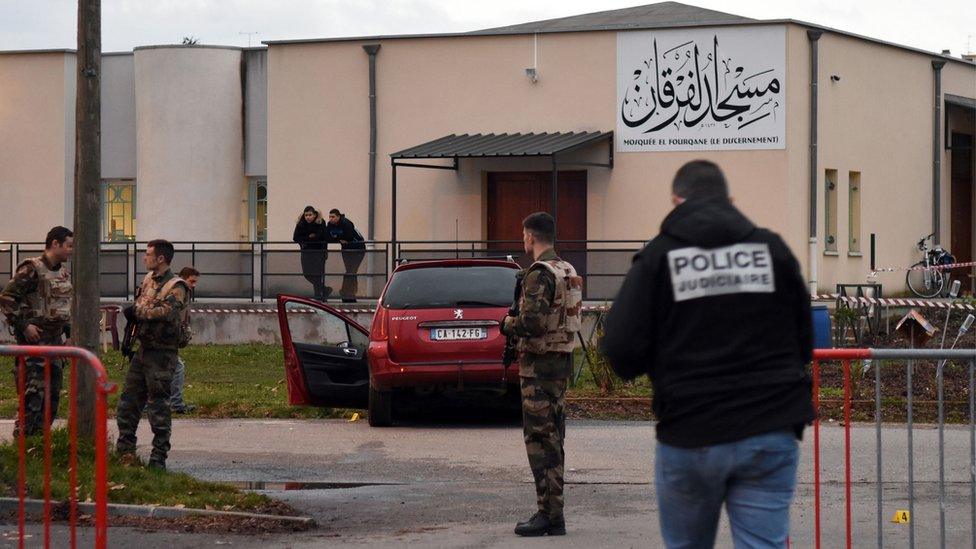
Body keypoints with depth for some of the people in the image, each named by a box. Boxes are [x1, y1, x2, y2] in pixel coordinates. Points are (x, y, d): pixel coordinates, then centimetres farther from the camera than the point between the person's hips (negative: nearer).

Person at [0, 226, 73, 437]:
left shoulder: (64, 272, 13)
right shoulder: (31, 270, -13)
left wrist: (69, 328, 18)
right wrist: (23, 325, -18)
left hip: (55, 339, 8)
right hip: (35, 339, -8)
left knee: (53, 394, 10)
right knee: (34, 394, -10)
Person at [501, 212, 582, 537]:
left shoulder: (539, 273, -16)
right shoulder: (568, 271, 14)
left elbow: (532, 321, -25)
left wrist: (508, 324, -5)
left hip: (540, 364, -9)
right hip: (562, 361, 9)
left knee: (540, 440, -7)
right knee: (552, 439, 12)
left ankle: (549, 514, -9)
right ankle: (553, 513, 15)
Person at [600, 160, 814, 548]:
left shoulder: (658, 255, -2)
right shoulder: (772, 248, 4)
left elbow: (621, 353, -8)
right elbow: (804, 342, 7)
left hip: (690, 439, -1)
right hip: (769, 436, 1)